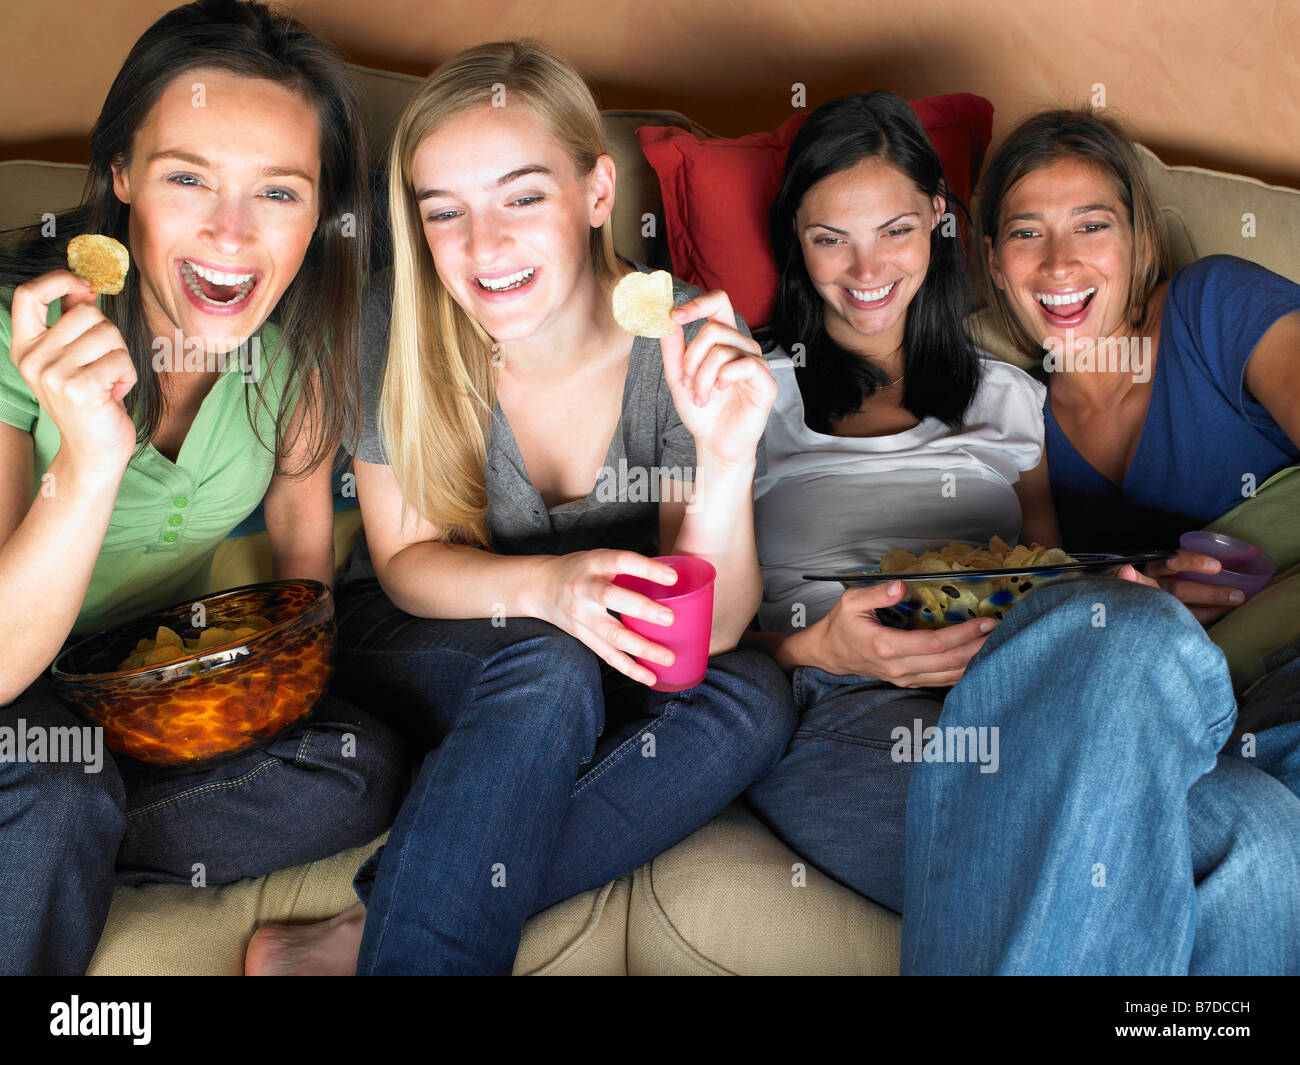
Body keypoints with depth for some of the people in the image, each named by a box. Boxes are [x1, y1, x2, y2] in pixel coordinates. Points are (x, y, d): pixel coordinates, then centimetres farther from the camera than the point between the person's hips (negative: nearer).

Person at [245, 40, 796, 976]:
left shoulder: (688, 339, -18)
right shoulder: (397, 328, -16)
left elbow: (707, 628, -19)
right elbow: (404, 562, -9)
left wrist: (727, 457, -38)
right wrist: (544, 589, -31)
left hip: (616, 673, 2)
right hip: (421, 651, -2)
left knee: (754, 700, -29)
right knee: (549, 673, -34)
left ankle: (374, 933, -25)